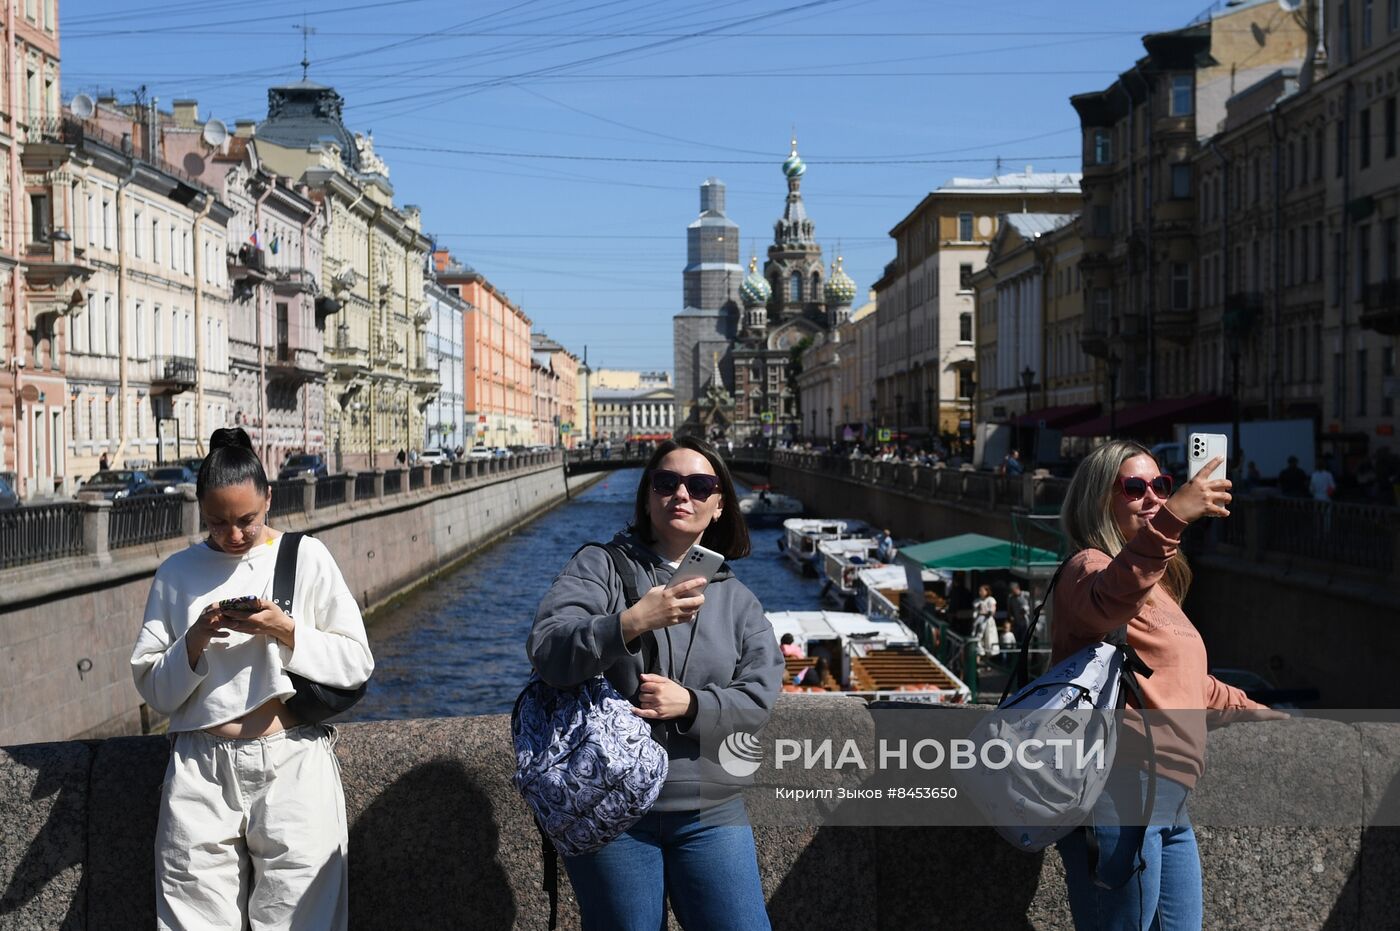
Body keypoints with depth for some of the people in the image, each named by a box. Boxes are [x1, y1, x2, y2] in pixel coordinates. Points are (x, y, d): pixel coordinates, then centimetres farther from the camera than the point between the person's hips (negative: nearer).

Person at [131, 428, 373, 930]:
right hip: (201, 774, 1)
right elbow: (154, 690, 7)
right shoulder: (178, 573, 7)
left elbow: (357, 663, 1)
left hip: (293, 765, -1)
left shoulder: (306, 557, 3)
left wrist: (286, 632, -12)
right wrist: (195, 641, -10)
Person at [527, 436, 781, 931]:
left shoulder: (737, 599, 11)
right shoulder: (600, 565, 0)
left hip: (710, 815, 3)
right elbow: (546, 652, -14)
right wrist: (632, 622, -29)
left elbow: (759, 695, 0)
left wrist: (691, 704, -17)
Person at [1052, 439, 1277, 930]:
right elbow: (1107, 603, -35)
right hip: (1121, 791, -10)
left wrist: (1247, 708, 50)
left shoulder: (1158, 585, 23)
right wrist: (1170, 520, -45)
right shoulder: (1089, 567, -7)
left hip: (1169, 801, 10)